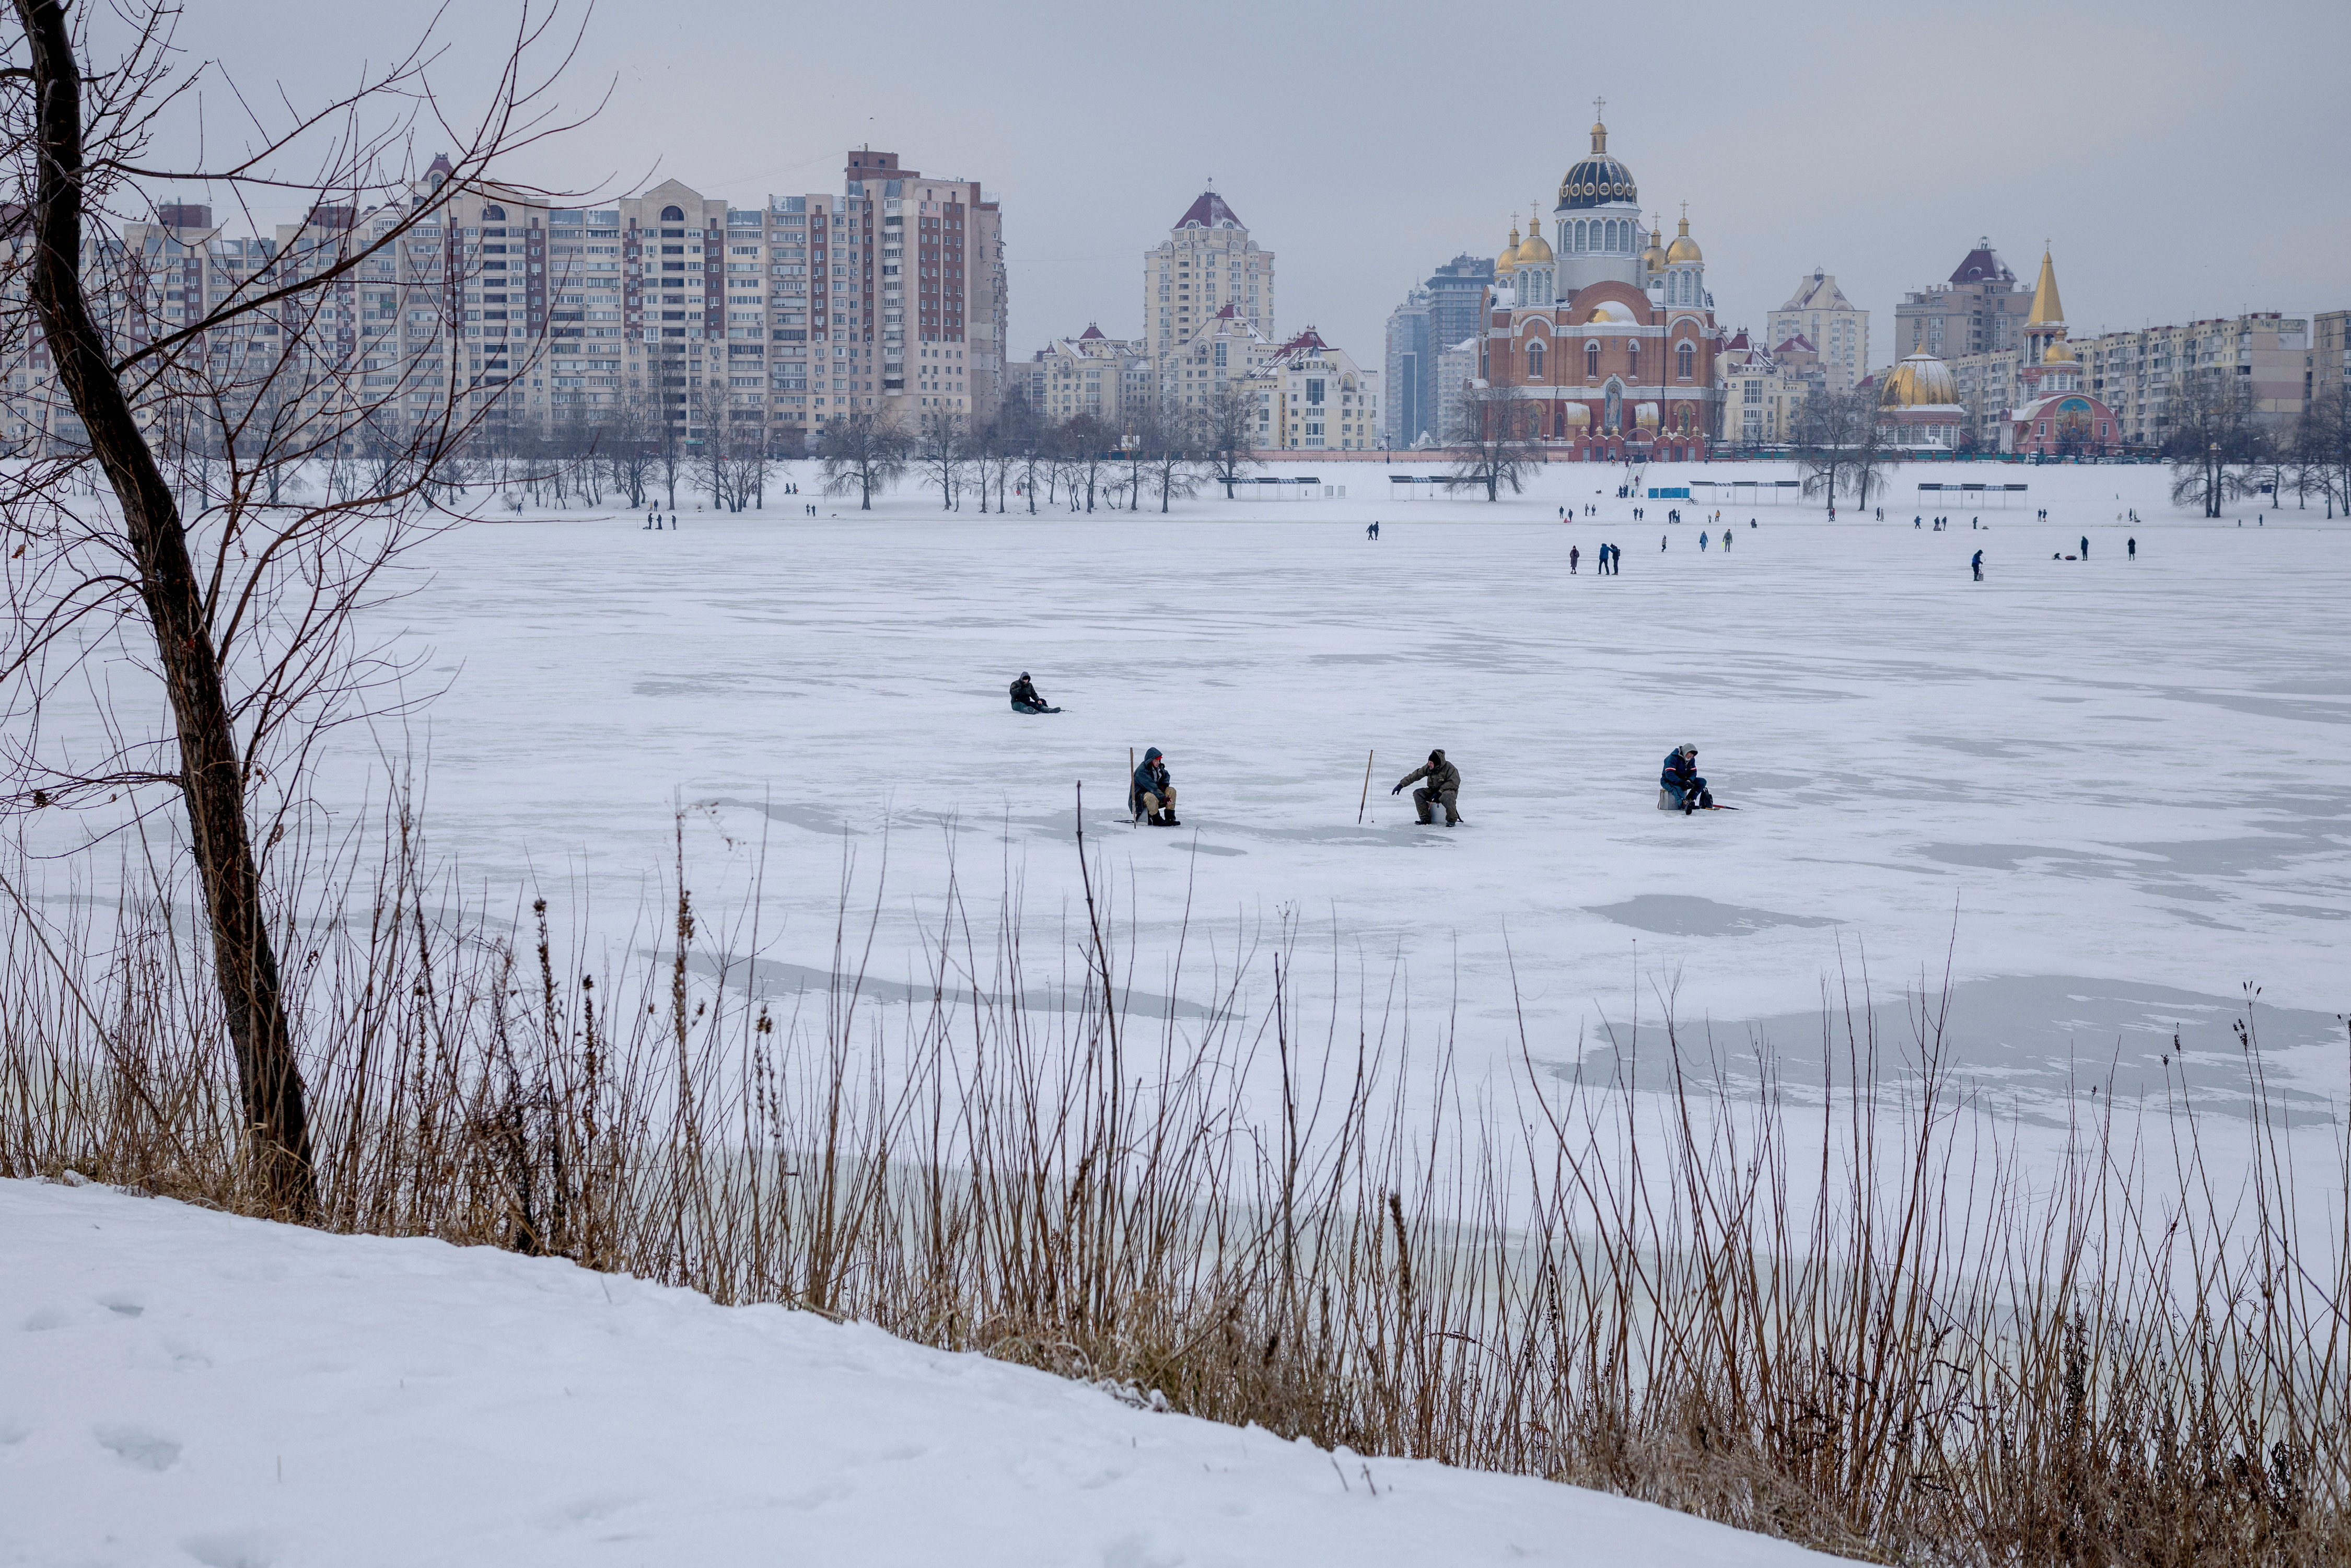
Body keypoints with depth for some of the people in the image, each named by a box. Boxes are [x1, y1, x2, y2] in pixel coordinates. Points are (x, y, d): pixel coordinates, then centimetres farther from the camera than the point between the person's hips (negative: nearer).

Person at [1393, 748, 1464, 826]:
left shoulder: (1449, 767, -20)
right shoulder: (1428, 767, -6)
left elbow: (1454, 783, -23)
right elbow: (1415, 775, -4)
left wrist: (1439, 792, -28)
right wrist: (1401, 785, -12)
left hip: (1448, 790, -6)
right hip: (1433, 791, 6)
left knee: (1447, 796, -40)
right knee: (1417, 793, -13)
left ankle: (1452, 820, -21)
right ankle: (1426, 819, -7)